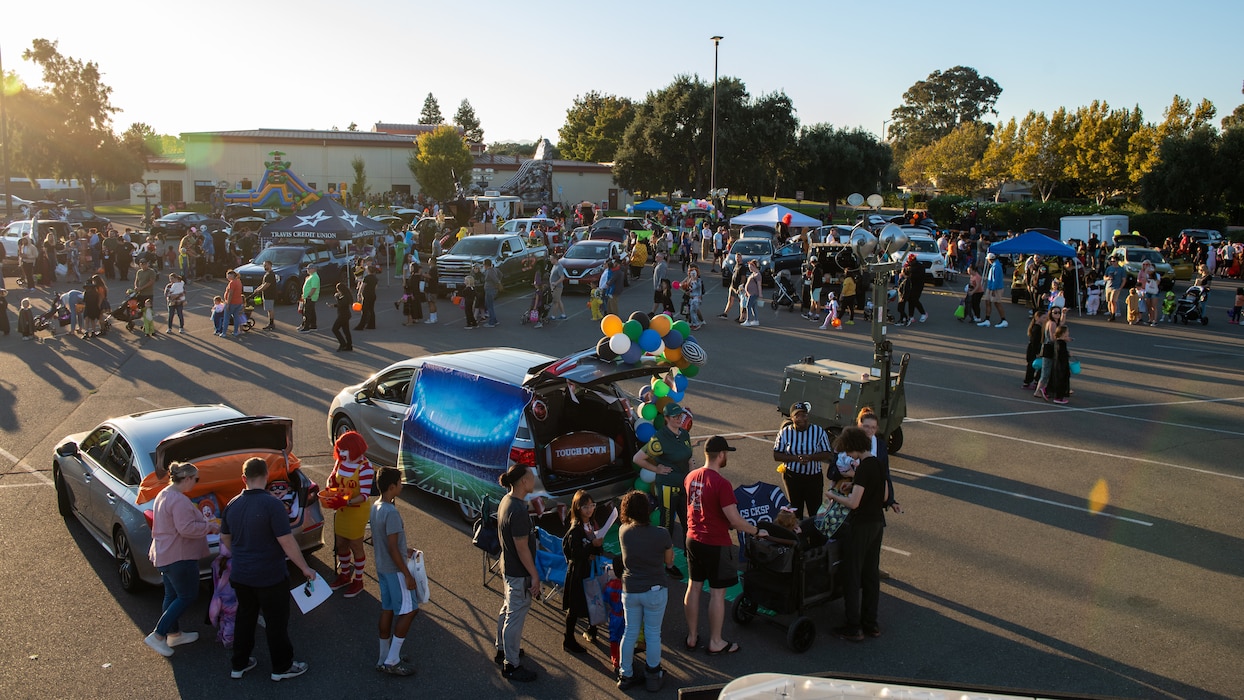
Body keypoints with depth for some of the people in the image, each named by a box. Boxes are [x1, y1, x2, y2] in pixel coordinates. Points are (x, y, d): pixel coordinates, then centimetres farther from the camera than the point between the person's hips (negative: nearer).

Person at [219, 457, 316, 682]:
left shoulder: (233, 505, 1)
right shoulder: (272, 504, -20)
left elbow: (225, 539, 14)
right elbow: (286, 541, -21)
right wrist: (305, 568, -11)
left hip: (241, 576, 6)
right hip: (270, 577, -6)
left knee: (245, 618, 21)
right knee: (276, 621, 8)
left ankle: (239, 665, 31)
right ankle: (282, 667, 20)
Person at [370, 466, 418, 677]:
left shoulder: (375, 507, 5)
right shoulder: (391, 512, -25)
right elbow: (393, 549, -24)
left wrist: (404, 551, 21)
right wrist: (407, 575, -18)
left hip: (382, 567, 9)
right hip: (394, 570, -9)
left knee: (387, 610, 15)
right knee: (408, 610, -1)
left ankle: (384, 658, 24)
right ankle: (391, 662, 2)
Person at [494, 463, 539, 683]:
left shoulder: (506, 501, 2)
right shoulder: (518, 511, -29)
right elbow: (522, 548, -25)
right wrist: (534, 575, -17)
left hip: (508, 566, 10)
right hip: (519, 572, -10)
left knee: (508, 609, 25)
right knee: (516, 617, 2)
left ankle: (503, 650, 42)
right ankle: (511, 665, 15)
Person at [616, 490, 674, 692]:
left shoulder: (623, 532, -9)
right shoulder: (661, 535, -17)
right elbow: (669, 563, -3)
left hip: (630, 590, 3)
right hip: (655, 591, -3)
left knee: (629, 633, 16)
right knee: (653, 634, 11)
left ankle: (625, 675, 27)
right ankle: (653, 678, 24)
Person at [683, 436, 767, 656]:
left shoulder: (691, 477, 1)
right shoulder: (721, 484, -23)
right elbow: (734, 520, -22)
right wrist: (757, 531, -5)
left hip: (693, 539, 7)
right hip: (716, 544, -7)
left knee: (694, 587, 16)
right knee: (717, 592, 6)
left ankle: (692, 637, 27)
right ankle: (715, 643, 16)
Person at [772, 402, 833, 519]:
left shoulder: (819, 432, -3)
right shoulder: (785, 432, -3)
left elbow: (827, 454, -4)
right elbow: (776, 455, -4)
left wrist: (809, 457, -22)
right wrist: (796, 458, -19)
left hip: (814, 477, -1)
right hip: (792, 476, 1)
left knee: (815, 510, 1)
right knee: (795, 510, 11)